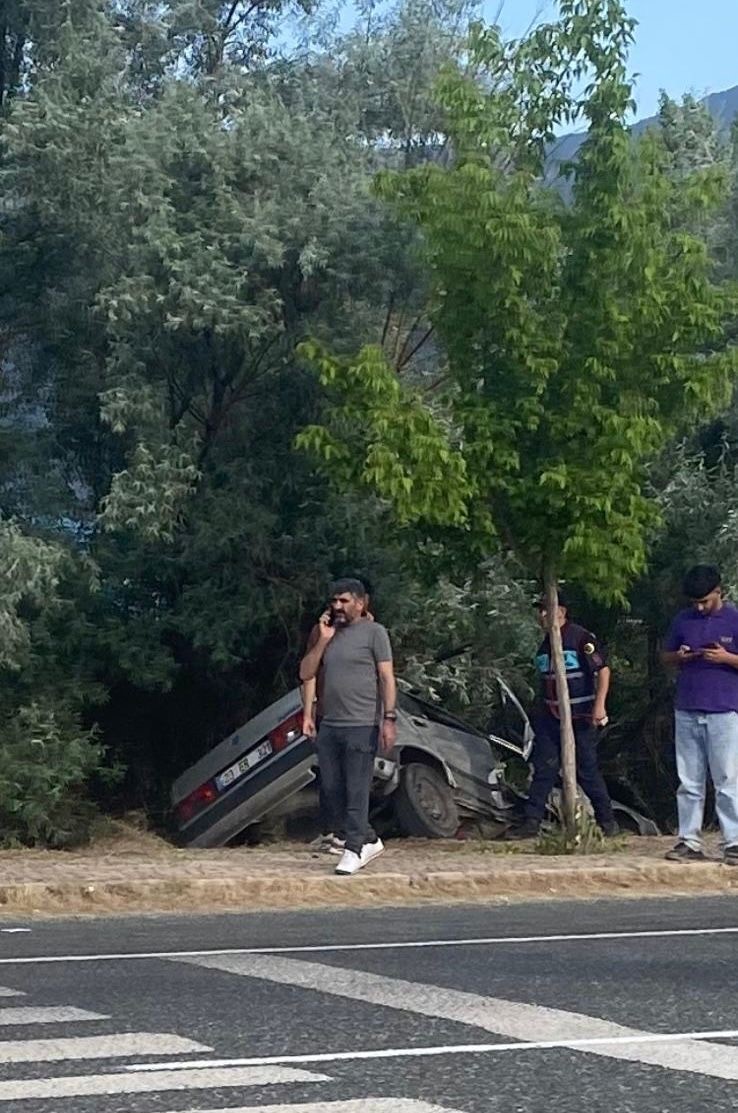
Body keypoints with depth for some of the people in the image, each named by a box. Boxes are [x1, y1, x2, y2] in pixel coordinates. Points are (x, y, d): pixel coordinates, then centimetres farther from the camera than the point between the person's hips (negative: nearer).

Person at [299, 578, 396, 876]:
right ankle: (369, 840, 19)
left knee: (356, 792, -6)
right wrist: (323, 640, 1)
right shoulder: (328, 634, 18)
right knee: (332, 792, 8)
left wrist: (389, 719, -15)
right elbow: (305, 673, 12)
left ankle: (354, 851, -1)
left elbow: (387, 678, -6)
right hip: (329, 726, 7)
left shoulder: (374, 632, -1)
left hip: (361, 726, -7)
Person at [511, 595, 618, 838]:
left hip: (579, 717, -6)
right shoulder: (546, 644, 14)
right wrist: (540, 709, 22)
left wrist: (599, 704, -18)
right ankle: (531, 822, 0)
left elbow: (603, 670, -11)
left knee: (587, 770, -1)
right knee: (543, 770, 1)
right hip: (549, 716, 6)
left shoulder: (581, 638, -9)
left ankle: (607, 820, 12)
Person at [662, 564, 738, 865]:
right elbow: (666, 656, 19)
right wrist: (679, 656, -2)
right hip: (687, 713, 4)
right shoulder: (682, 620, 11)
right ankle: (689, 842, 11)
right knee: (689, 783, 6)